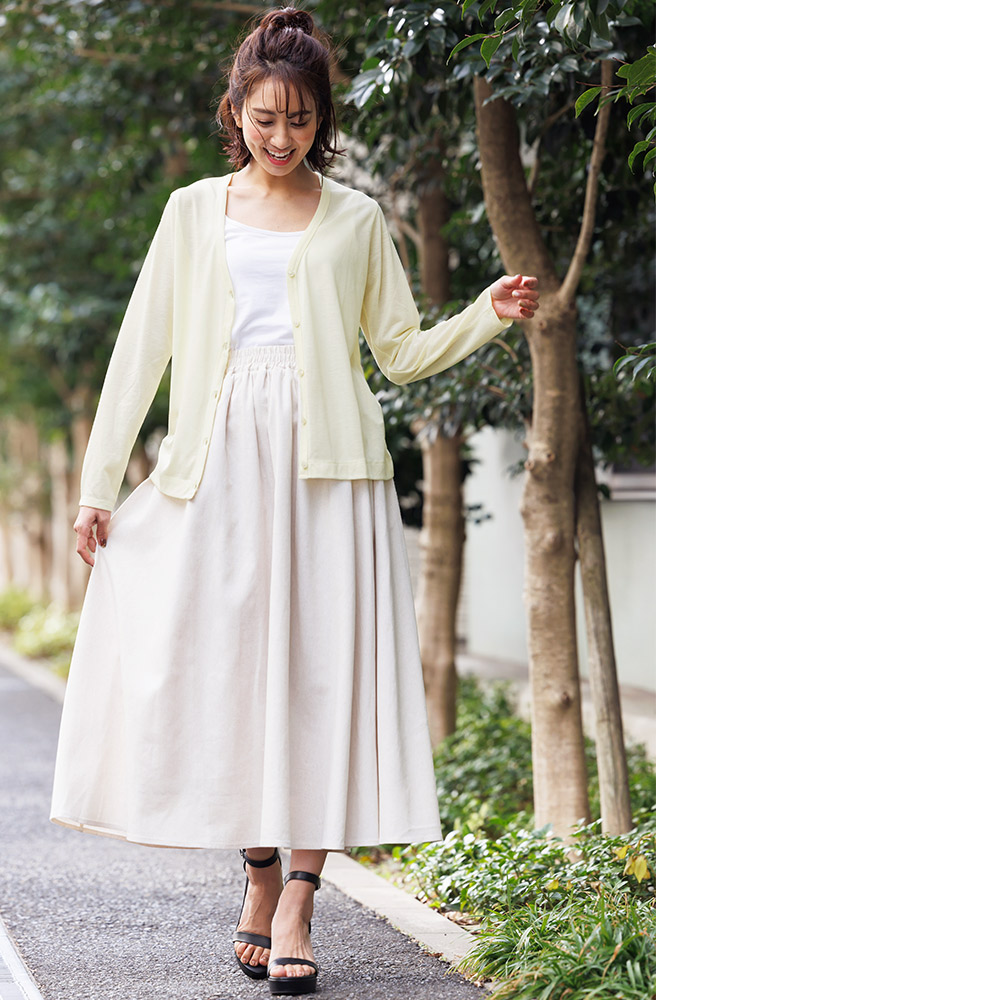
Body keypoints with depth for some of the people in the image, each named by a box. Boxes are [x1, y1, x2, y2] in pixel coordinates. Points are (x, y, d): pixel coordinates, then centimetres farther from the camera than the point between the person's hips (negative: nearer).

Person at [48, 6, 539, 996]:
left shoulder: (354, 219, 11)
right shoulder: (194, 212, 13)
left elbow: (403, 351, 13)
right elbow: (142, 346, 11)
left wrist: (488, 315, -4)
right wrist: (98, 482, 6)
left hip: (326, 465, -1)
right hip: (222, 463, 1)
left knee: (320, 669, -8)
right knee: (221, 667, -3)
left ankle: (295, 907, -6)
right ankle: (259, 875, 14)